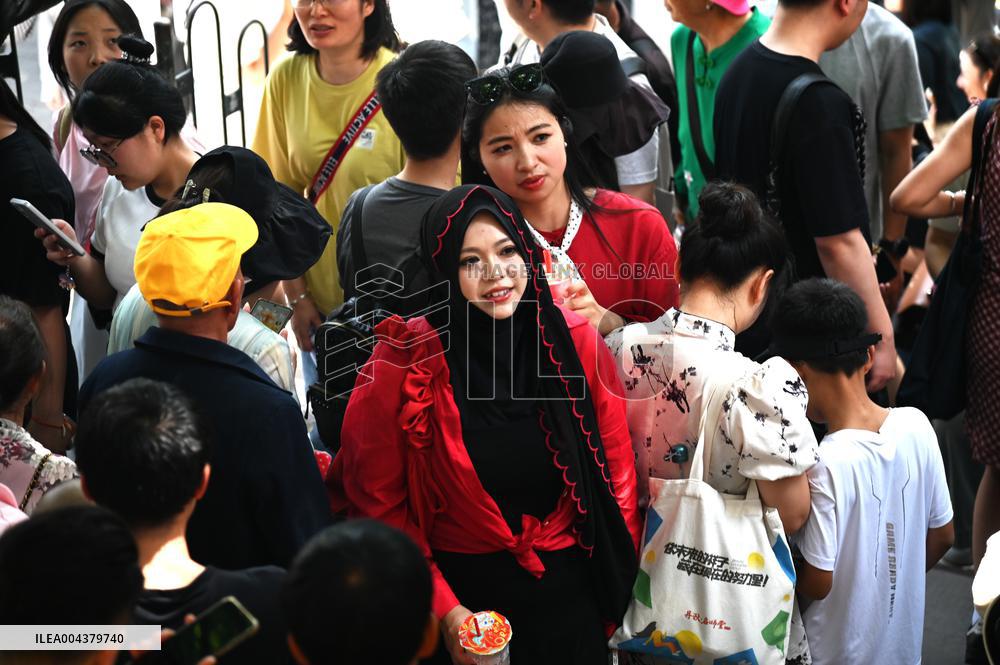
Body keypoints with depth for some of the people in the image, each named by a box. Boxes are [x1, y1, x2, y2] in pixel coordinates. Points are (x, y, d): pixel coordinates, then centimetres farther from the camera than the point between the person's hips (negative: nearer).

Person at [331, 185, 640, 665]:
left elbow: (616, 473, 2)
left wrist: (616, 593, 0)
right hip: (461, 593, -2)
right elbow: (378, 503, -9)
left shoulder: (575, 342, -7)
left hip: (568, 594, 2)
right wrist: (445, 611, -13)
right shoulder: (403, 361, -14)